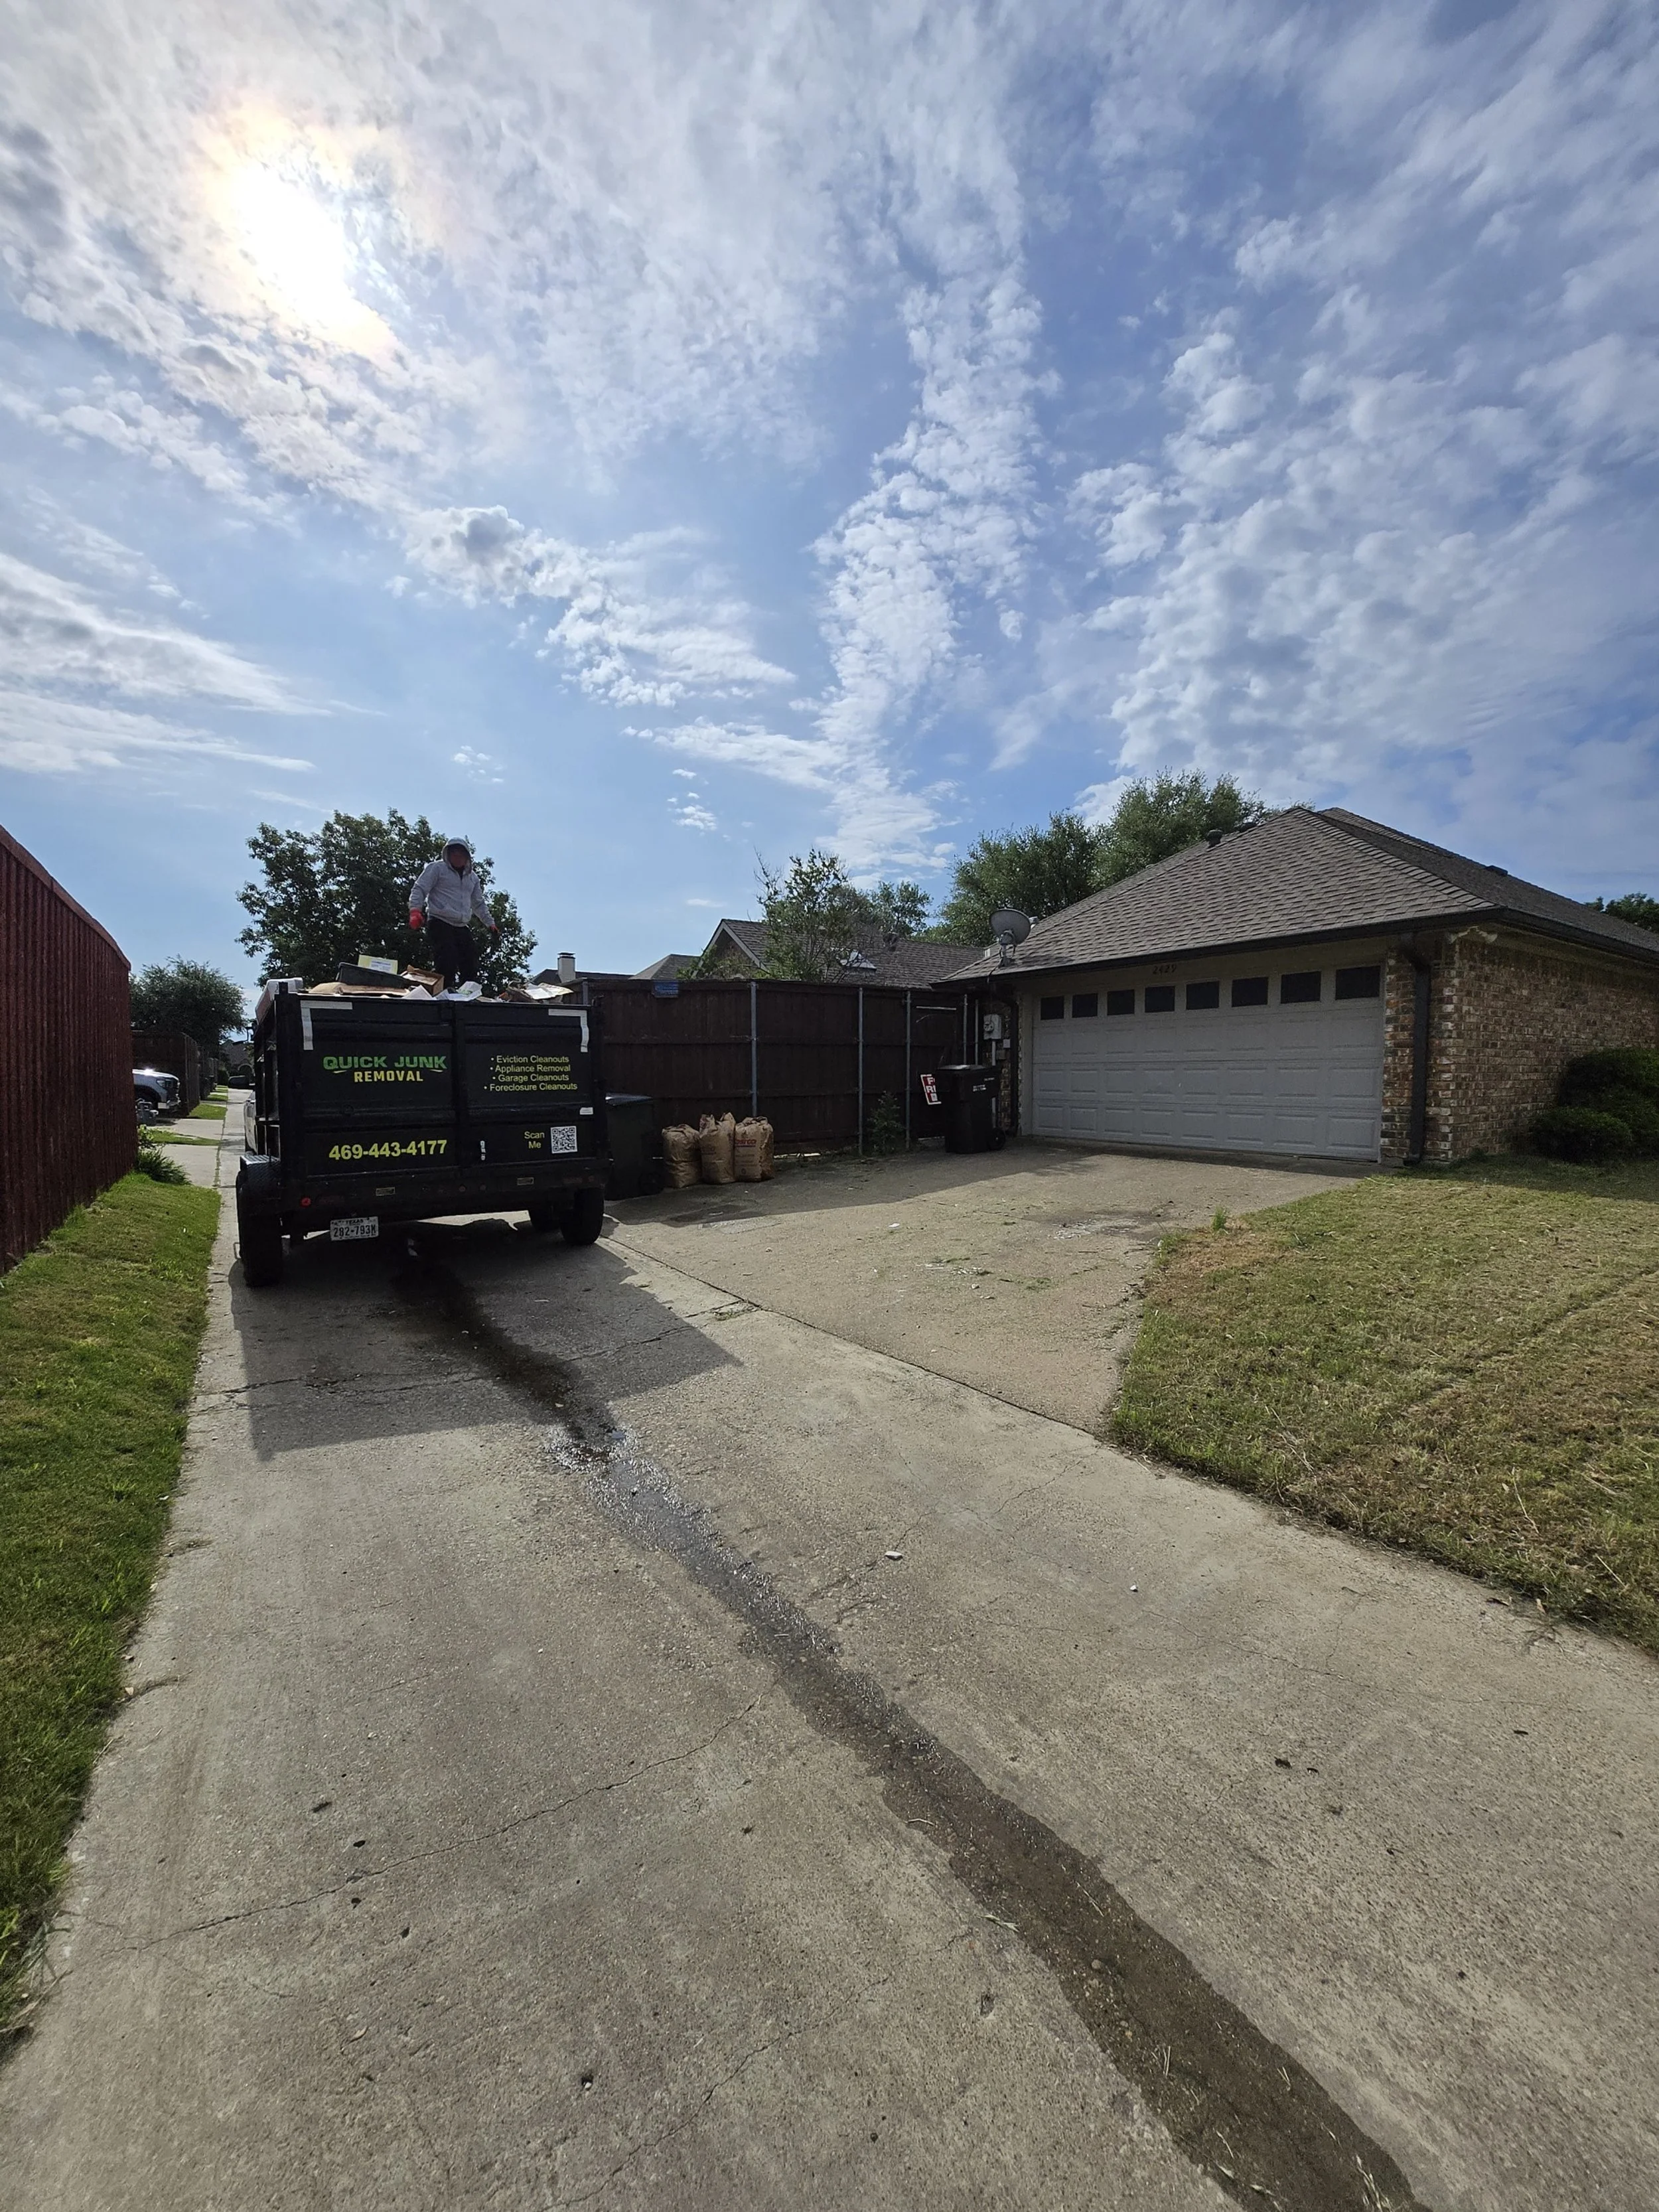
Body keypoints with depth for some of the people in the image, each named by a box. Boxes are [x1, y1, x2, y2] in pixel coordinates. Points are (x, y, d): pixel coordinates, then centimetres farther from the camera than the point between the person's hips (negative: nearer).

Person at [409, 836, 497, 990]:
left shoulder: (472, 877, 22)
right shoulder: (437, 868, 4)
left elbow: (478, 904, 31)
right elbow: (419, 889, -3)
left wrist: (490, 923, 26)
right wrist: (415, 910, -18)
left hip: (463, 927, 6)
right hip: (440, 924, -6)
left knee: (471, 968, 1)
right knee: (446, 966, -18)